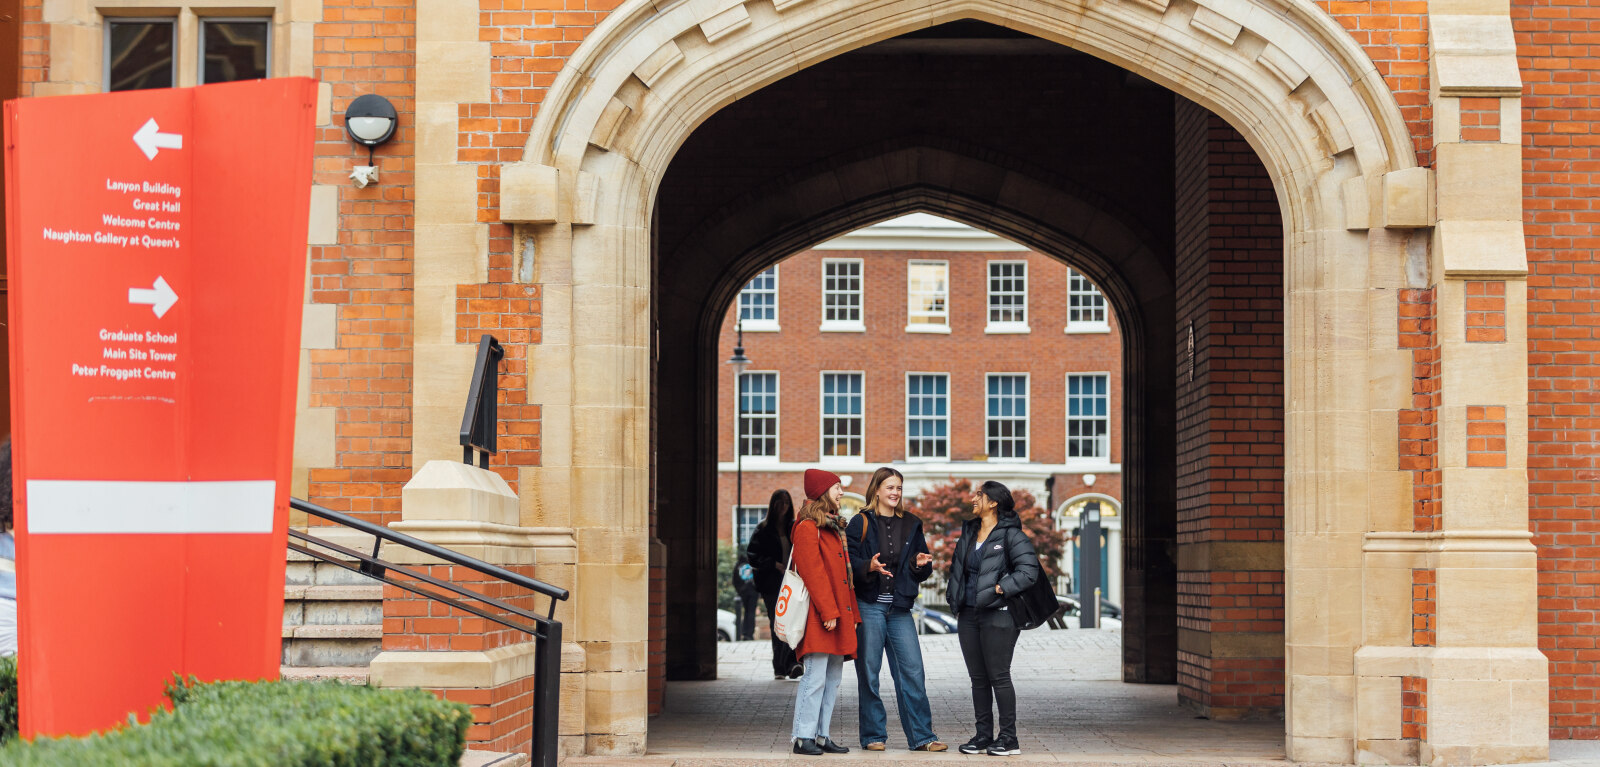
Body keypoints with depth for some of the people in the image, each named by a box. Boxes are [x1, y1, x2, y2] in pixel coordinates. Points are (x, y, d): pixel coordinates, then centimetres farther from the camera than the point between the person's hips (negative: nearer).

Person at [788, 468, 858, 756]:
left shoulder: (834, 527, 21)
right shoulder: (808, 527, -8)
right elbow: (813, 573, -15)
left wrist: (852, 613, 17)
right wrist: (828, 612, -19)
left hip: (838, 615, 9)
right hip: (819, 617, -9)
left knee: (833, 678, 8)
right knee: (815, 676, -10)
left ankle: (822, 736, 12)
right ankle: (803, 737, -7)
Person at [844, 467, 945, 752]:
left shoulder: (911, 525, 13)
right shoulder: (861, 523, 1)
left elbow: (922, 572, 18)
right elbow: (848, 561, -6)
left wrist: (921, 564, -5)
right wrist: (869, 567, -24)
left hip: (900, 609, 3)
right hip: (868, 607, -3)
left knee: (912, 672, -1)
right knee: (869, 672, 0)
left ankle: (921, 736, 3)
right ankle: (873, 736, 9)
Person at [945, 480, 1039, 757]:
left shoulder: (1010, 535, -8)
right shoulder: (969, 532, 15)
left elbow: (1029, 570, -16)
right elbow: (957, 568, 25)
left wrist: (999, 589, -18)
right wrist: (954, 597, 14)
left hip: (997, 615, -7)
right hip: (969, 615, 7)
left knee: (999, 676, -6)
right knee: (978, 678, 9)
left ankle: (1008, 738, 0)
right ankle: (984, 734, 15)